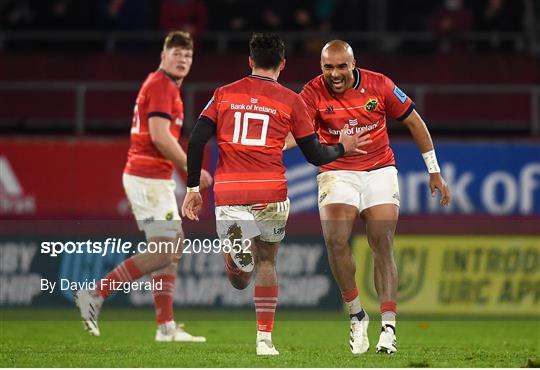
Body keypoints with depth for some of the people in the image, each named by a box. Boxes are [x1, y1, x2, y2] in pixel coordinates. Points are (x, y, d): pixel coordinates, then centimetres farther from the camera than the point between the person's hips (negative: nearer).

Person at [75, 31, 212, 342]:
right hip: (149, 177, -11)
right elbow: (160, 136, -21)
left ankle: (166, 326, 10)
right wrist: (192, 168, -13)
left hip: (156, 179, 11)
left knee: (173, 247, 10)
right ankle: (96, 295, -10)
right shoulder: (162, 85, -12)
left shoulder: (166, 86, 20)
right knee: (163, 252, -12)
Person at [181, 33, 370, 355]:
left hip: (228, 194, 1)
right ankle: (265, 338, 19)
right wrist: (343, 148, 30)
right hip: (271, 193, -1)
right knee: (267, 261, 20)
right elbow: (316, 155, 10)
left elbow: (196, 141, 4)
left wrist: (193, 188, 11)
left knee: (240, 278, 4)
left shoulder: (224, 95, 13)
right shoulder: (291, 100, 8)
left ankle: (238, 248, -33)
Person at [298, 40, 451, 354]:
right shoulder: (314, 93, -10)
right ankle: (357, 316, 0)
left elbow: (414, 122, 3)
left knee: (383, 246, -8)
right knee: (336, 242, -18)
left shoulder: (378, 85, -7)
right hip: (337, 173, 0)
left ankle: (389, 327, -9)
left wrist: (434, 171, 6)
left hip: (380, 171, 0)